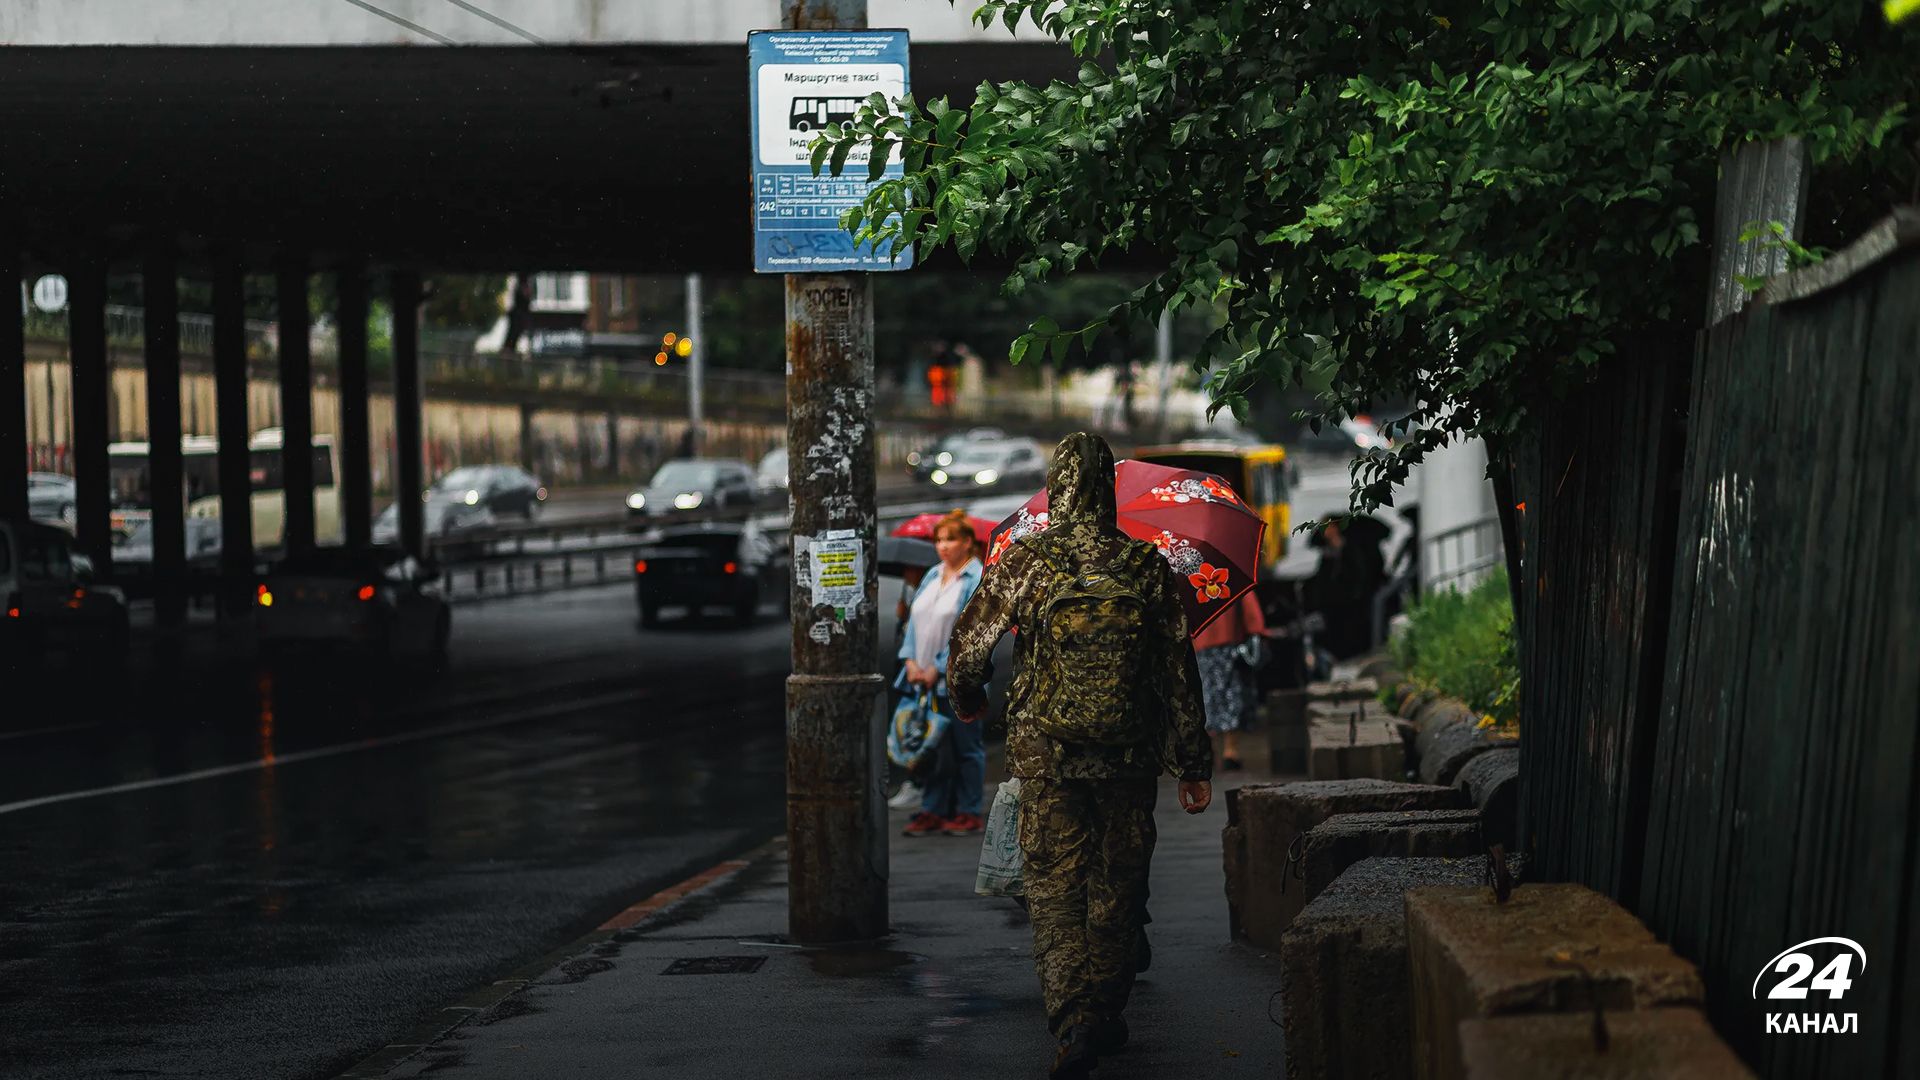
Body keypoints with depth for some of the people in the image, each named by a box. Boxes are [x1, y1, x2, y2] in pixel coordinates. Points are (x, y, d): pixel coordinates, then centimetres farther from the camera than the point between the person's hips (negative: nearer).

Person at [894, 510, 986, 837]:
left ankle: (968, 813, 10)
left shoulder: (978, 580, -8)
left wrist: (939, 669, -15)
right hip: (925, 678, 7)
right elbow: (915, 619, 13)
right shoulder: (932, 576, 14)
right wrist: (911, 660, -1)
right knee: (931, 746, 8)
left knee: (965, 746, 2)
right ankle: (932, 810, 14)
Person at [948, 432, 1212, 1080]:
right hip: (1131, 757, 1)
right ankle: (1108, 1015, 22)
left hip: (1046, 754, -1)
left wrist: (967, 700, 24)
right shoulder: (1148, 567, -2)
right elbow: (1178, 672, -1)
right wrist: (1193, 763, 5)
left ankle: (1074, 1022, -13)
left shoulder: (1023, 563, -6)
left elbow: (970, 644, 1)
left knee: (1055, 887, 2)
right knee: (1118, 886, 13)